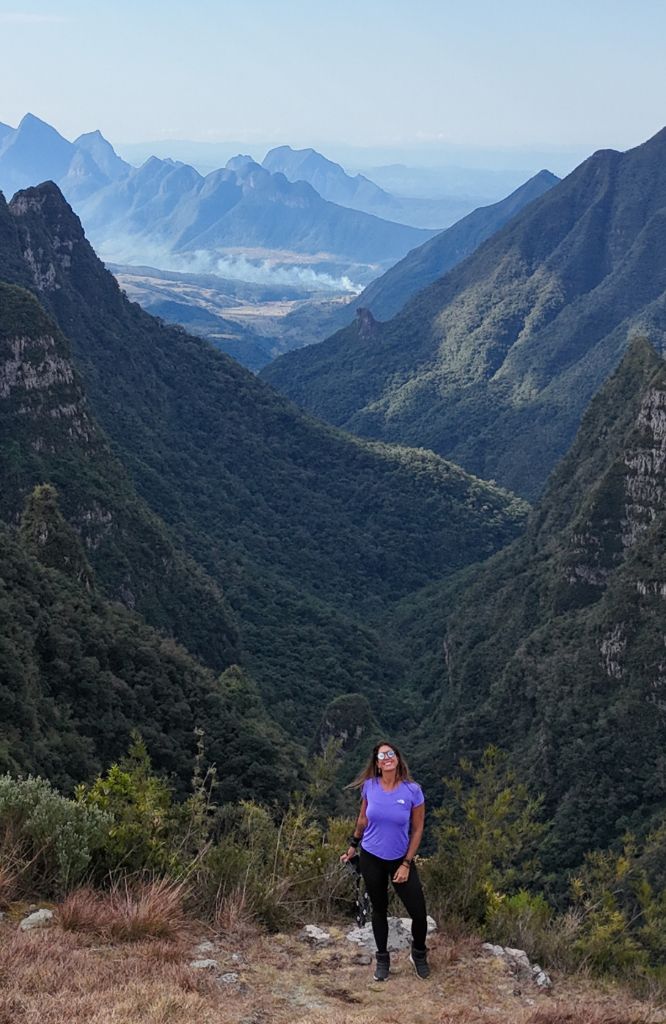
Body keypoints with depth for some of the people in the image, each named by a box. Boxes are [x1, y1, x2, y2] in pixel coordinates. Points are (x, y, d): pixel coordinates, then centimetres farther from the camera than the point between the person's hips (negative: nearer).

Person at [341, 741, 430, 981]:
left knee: (418, 912, 0)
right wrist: (353, 846, 14)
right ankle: (382, 959, 35)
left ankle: (419, 955, 29)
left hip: (400, 859, -1)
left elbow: (417, 829, -8)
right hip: (371, 857, 1)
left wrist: (407, 864, -9)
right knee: (379, 909, 15)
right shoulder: (369, 787, -10)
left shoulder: (412, 790, -16)